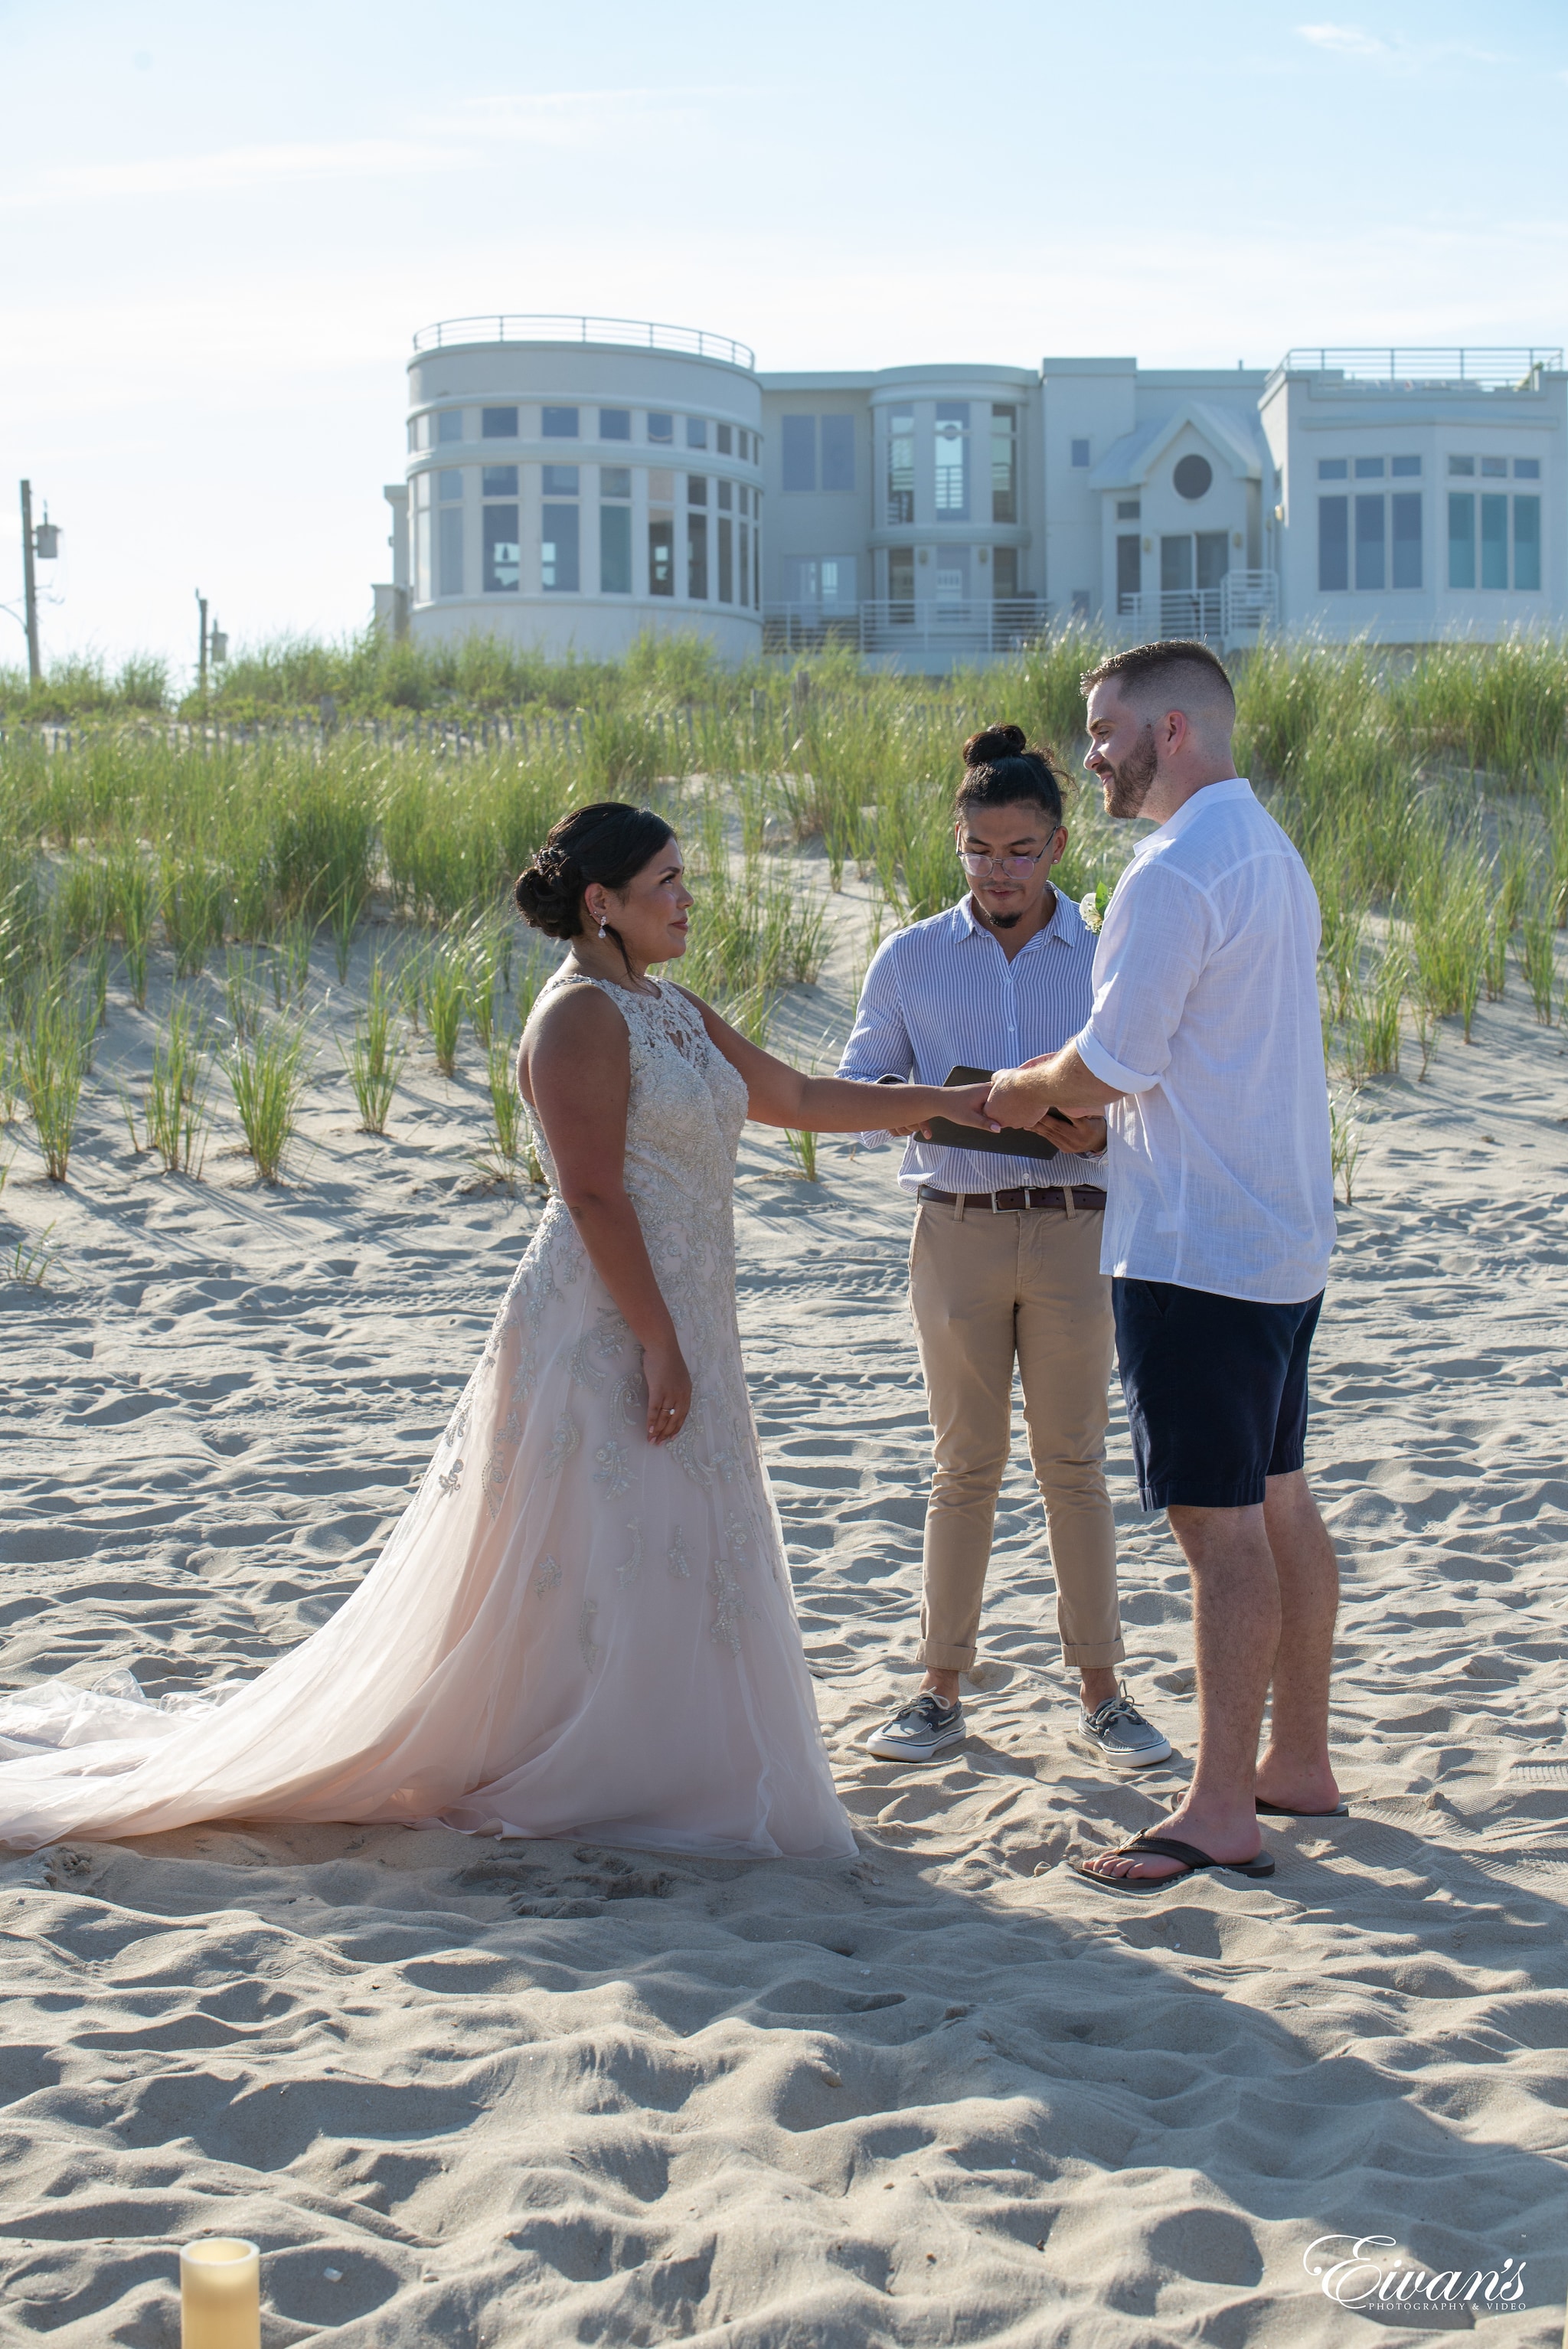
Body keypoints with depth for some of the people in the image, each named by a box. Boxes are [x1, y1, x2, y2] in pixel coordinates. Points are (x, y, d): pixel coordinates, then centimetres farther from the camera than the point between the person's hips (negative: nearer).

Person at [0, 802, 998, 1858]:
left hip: (678, 1329, 10)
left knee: (681, 1557, 12)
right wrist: (659, 1346, -21)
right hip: (599, 1330, -10)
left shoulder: (673, 1010, 14)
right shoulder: (581, 1016, -14)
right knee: (585, 1567, -4)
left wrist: (947, 1101, 16)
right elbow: (594, 1195, -19)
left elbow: (797, 1096, 20)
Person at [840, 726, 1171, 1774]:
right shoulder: (912, 960, 4)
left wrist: (1099, 1131, -16)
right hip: (957, 1226, 0)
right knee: (966, 1462, 5)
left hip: (1073, 1226, 0)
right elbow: (855, 1089, 8)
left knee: (1076, 1461, 5)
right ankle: (942, 1688, 13)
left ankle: (1101, 1689, 14)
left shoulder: (1107, 958, 3)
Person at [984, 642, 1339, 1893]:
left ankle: (1222, 1811, -3)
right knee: (1277, 1502, 17)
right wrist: (1070, 1093, 13)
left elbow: (1112, 1065, -17)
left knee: (1220, 1523, -7)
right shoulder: (1272, 854, 14)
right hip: (1286, 1236, 10)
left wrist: (1028, 1086, 3)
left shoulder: (1176, 875, -18)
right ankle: (1298, 1762, 27)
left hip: (1194, 1251, -10)